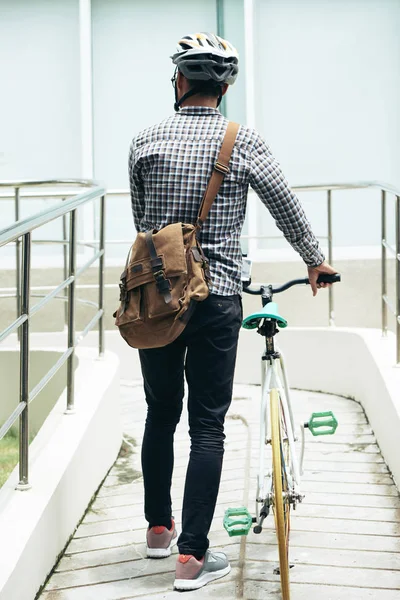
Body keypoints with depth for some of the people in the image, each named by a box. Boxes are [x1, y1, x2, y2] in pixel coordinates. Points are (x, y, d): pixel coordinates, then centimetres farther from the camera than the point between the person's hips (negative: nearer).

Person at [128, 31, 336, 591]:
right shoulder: (245, 144, -4)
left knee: (161, 413, 18)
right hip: (216, 298, -2)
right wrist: (316, 262, 23)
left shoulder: (146, 141, 2)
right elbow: (289, 210, 5)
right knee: (208, 425, 2)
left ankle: (158, 528, 31)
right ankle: (192, 556, 2)